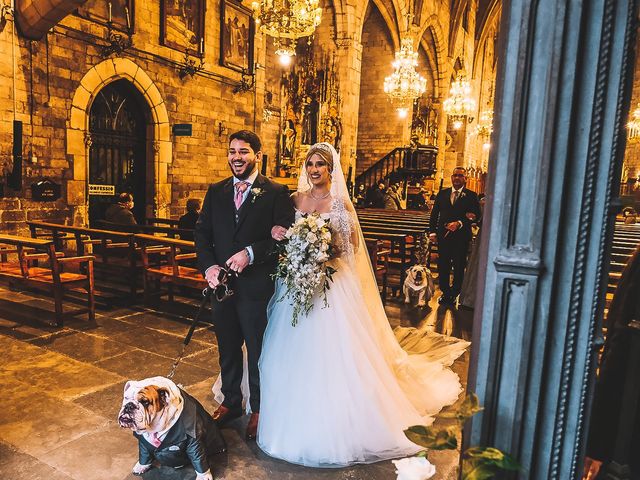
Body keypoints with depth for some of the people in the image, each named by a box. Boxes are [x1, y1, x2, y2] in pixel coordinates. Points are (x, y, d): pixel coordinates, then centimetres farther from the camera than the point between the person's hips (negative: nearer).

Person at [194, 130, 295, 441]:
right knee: (227, 348, 19)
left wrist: (250, 253, -21)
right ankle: (230, 402, 39)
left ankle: (258, 409, 30)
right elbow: (202, 233, 7)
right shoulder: (216, 191, 9)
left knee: (258, 351, 10)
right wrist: (208, 267, -9)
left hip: (256, 285, -4)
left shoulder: (276, 193, -5)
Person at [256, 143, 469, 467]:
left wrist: (327, 249, -17)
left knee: (329, 356, -2)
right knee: (294, 357, 8)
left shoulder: (341, 203, -1)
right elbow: (283, 235, 13)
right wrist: (276, 233, -9)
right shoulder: (295, 200, 9)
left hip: (331, 285, -3)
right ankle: (295, 423, 27)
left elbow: (352, 247, 0)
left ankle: (333, 426, 17)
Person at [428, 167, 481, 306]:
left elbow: (476, 214, -10)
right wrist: (432, 232, 0)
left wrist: (459, 223, -22)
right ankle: (445, 293, 23)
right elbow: (434, 213, 8)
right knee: (443, 266, 8)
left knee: (459, 268, 7)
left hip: (461, 237, -2)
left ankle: (454, 294, 22)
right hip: (443, 236, 3)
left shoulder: (471, 196, 0)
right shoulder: (442, 193, 9)